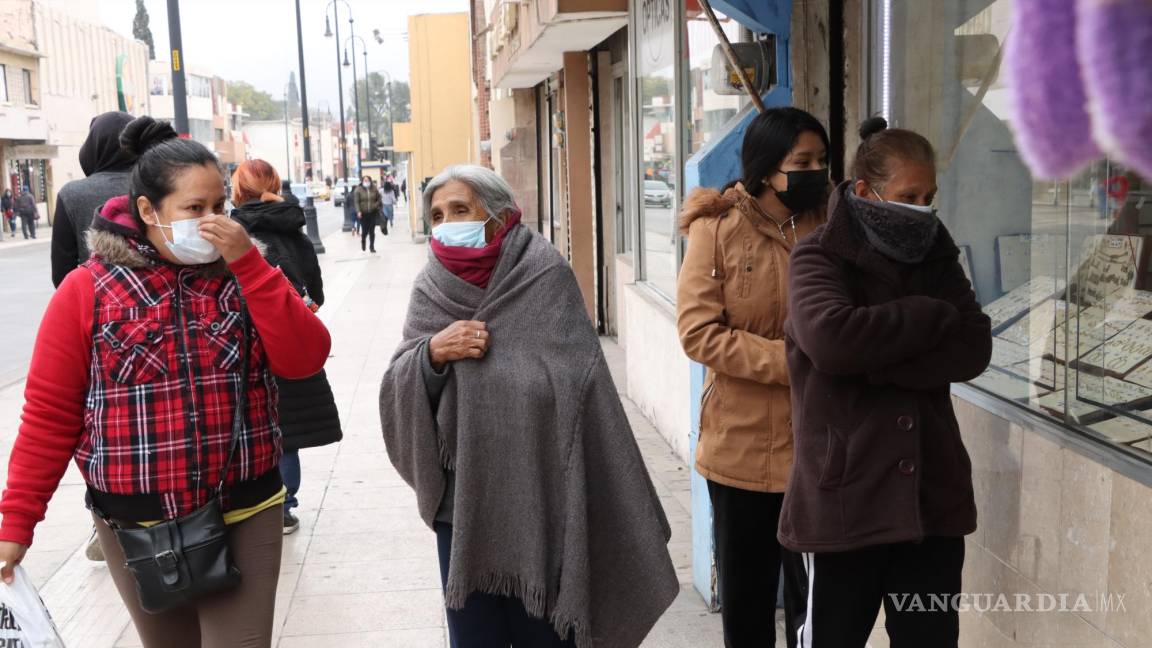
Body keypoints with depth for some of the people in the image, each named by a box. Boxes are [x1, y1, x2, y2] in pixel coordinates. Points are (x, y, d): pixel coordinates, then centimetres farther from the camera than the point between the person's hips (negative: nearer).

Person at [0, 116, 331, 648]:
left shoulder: (242, 275, 1)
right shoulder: (86, 290, -5)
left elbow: (305, 359, -11)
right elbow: (50, 414, -2)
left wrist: (249, 262, -17)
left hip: (245, 516, 1)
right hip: (136, 527, 0)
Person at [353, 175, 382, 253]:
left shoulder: (374, 189, 4)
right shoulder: (358, 190, -3)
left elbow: (379, 199, 13)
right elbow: (356, 201, -6)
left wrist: (375, 205, -3)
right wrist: (358, 211, -16)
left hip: (372, 213, 2)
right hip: (363, 214, -2)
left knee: (372, 231, 1)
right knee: (365, 231, 0)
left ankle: (372, 246, 13)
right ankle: (363, 240, 32)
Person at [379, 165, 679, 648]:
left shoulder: (544, 275, -9)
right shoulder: (432, 288, 3)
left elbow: (583, 394, -11)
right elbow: (399, 395, 1)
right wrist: (431, 353, -17)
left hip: (542, 501, -3)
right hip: (461, 505, 3)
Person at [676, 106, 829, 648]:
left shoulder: (831, 225, 2)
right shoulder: (718, 226, -6)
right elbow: (698, 333, -13)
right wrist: (792, 362, -20)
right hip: (741, 445, -2)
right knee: (745, 601, 14)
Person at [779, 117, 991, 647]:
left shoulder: (935, 256, 10)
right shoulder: (819, 259, -4)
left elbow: (974, 351, -4)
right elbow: (830, 339, -25)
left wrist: (876, 362, -16)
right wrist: (933, 316, -13)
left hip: (933, 500, 4)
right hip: (845, 501, -4)